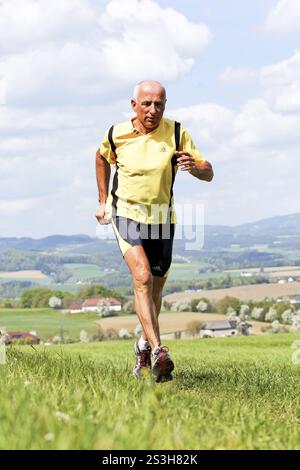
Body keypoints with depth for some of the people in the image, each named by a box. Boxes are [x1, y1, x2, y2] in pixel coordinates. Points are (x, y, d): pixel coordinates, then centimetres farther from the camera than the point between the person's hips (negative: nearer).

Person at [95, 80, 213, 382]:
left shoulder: (176, 133, -8)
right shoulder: (116, 134, -7)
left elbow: (208, 174, -7)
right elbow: (102, 157, 17)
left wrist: (194, 166, -31)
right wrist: (103, 200, 16)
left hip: (162, 220, 2)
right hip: (127, 215, -2)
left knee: (155, 289, 11)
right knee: (142, 277, -23)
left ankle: (144, 346, 38)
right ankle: (159, 352, -33)